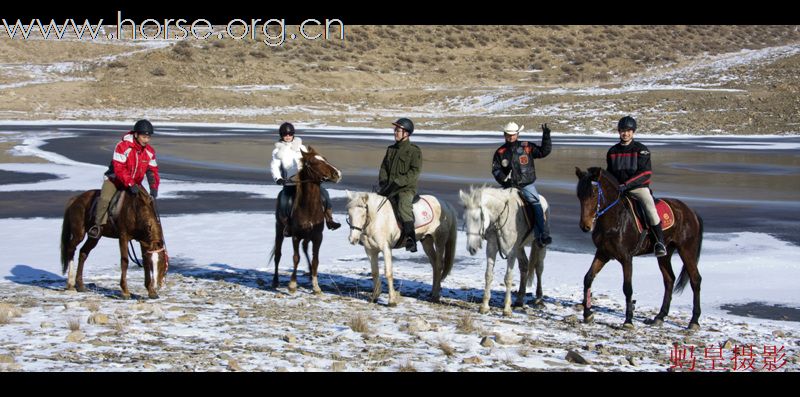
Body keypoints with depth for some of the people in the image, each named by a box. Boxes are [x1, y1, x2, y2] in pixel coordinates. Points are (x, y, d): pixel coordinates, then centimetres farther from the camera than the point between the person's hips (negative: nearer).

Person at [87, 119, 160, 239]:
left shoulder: (150, 152, -5)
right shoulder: (123, 146, -22)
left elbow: (153, 170, 1)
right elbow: (119, 169, -27)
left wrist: (154, 187, -16)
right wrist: (130, 184, -35)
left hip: (135, 183, 5)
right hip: (115, 180, -5)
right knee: (105, 199, -28)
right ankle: (98, 225, -18)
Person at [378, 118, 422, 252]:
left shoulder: (414, 150, -4)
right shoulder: (391, 149, 15)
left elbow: (415, 172, -12)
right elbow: (384, 167, 20)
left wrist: (398, 182, -21)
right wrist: (383, 182, 0)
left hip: (407, 188, -7)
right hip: (389, 189, 7)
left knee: (403, 203, -36)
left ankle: (410, 237, -41)